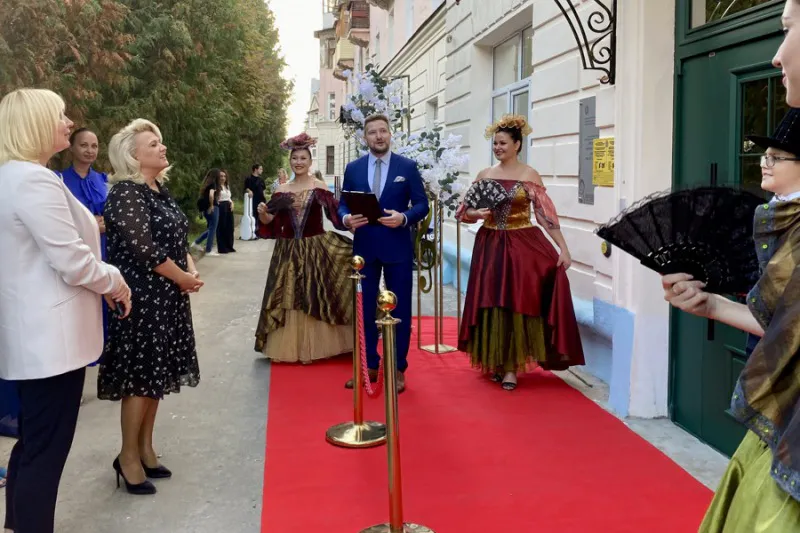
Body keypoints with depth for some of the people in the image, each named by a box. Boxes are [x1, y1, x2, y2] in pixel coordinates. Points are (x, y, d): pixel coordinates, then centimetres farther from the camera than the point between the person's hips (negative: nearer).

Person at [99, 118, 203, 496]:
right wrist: (183, 278, -13)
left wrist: (191, 268, -2)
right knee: (141, 374, -2)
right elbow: (142, 247, -22)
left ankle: (145, 449, 26)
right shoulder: (125, 193, -15)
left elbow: (178, 239, 17)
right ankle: (128, 457, 13)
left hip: (167, 296, 9)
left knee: (157, 373, 13)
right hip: (142, 297, -9)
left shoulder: (160, 189, 12)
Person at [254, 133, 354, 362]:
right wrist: (262, 213, -14)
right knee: (288, 299, 5)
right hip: (288, 252, 3)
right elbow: (270, 223, 5)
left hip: (316, 249, -3)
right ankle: (290, 347, 16)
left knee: (316, 298, 1)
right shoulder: (282, 190, 7)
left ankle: (316, 345, 12)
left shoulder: (320, 188, -2)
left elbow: (336, 214, -11)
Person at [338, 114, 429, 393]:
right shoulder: (353, 168, 6)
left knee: (400, 309, 5)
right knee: (365, 308, 9)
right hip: (364, 247, 2)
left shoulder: (408, 166, 0)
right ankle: (369, 366, 22)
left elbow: (422, 204, -1)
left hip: (397, 248, -2)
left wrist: (404, 218, -20)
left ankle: (398, 369, 16)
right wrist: (347, 218, -15)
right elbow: (343, 204, 8)